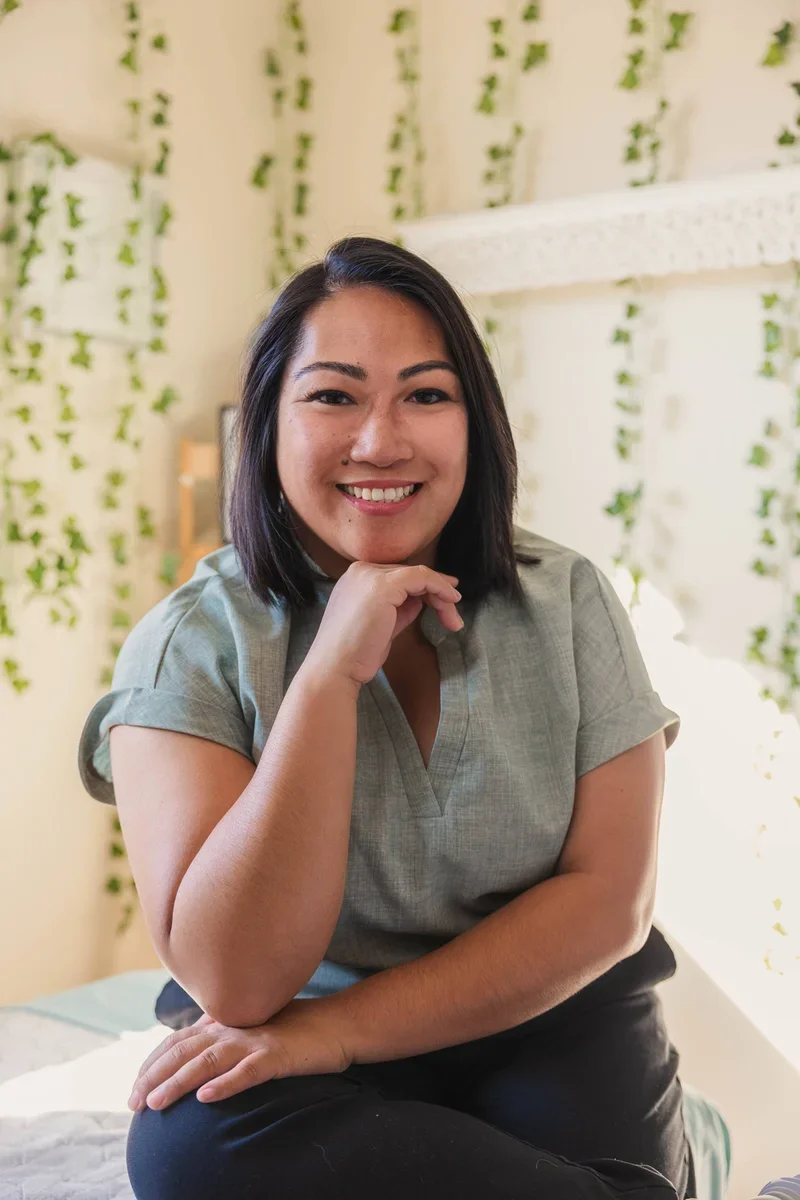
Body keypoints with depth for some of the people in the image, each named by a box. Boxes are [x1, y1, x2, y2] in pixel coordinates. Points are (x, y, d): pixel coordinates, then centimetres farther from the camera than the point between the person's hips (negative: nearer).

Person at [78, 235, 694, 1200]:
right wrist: (332, 670, -26)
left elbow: (608, 900, -8)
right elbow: (234, 982, -19)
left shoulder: (567, 605, -3)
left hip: (549, 1025, 0)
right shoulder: (192, 645, -10)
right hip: (306, 1070, 1)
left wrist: (342, 1028, -18)